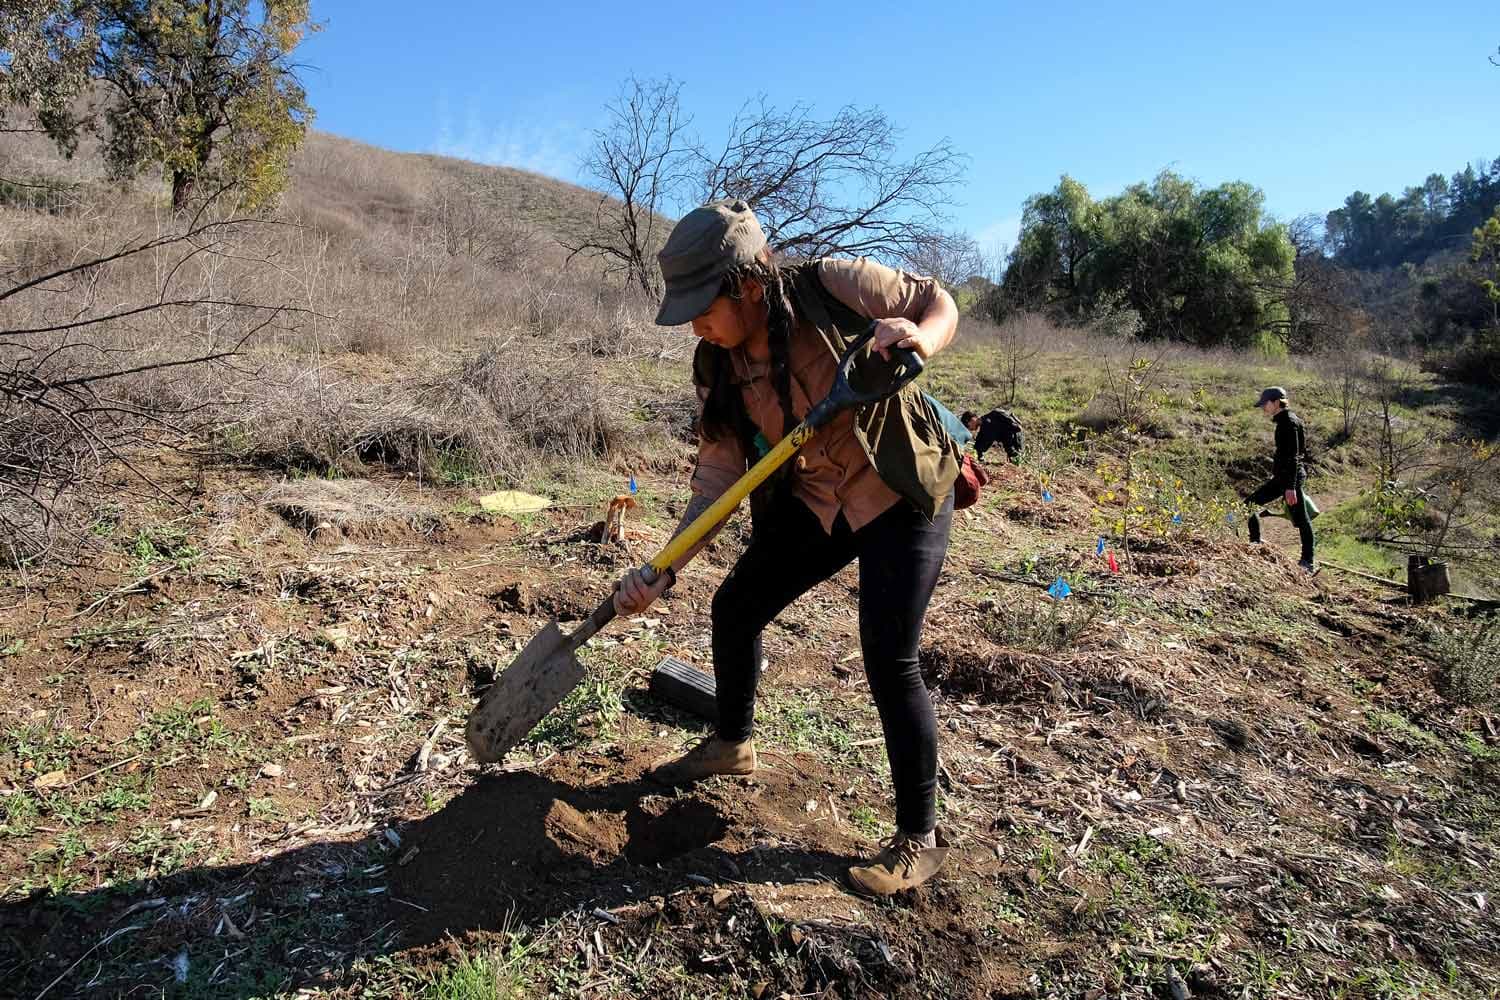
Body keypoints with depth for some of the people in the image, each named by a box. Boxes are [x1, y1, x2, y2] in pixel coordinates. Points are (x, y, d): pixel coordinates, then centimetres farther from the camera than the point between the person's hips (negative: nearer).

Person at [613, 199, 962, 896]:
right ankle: (732, 742, 38)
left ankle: (919, 840, 9)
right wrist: (663, 571, -18)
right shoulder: (717, 367, -7)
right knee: (734, 608, 9)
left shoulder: (834, 288, -21)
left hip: (903, 496, -6)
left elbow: (938, 301, -9)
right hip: (813, 502, 6)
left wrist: (919, 338, -34)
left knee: (889, 662, -12)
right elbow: (717, 478, -9)